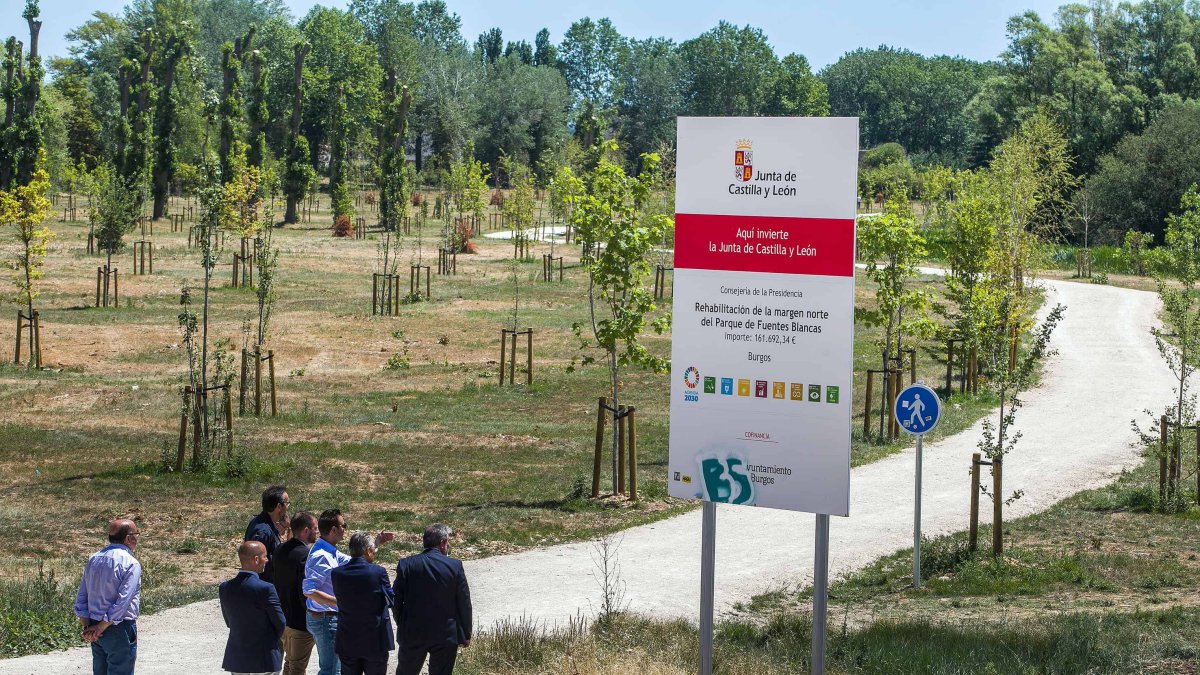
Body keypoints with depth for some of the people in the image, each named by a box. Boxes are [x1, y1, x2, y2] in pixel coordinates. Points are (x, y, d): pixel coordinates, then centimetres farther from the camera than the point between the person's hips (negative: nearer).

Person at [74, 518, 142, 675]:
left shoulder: (93, 559, 9)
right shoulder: (131, 564, -14)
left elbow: (81, 599, 8)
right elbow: (122, 603, -21)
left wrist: (87, 627, 3)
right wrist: (100, 628, -13)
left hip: (96, 632, 7)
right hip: (120, 631, -7)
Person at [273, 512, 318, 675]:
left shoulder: (280, 550, 1)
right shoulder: (305, 556, -24)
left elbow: (275, 581, 9)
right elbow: (305, 592, -25)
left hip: (283, 617, 8)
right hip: (301, 622, -8)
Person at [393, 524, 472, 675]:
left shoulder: (406, 565, -7)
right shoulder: (455, 566, -10)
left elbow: (396, 600, -2)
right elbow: (464, 604, -4)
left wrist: (402, 626, 14)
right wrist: (466, 634, 7)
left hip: (412, 634, 1)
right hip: (446, 635, -1)